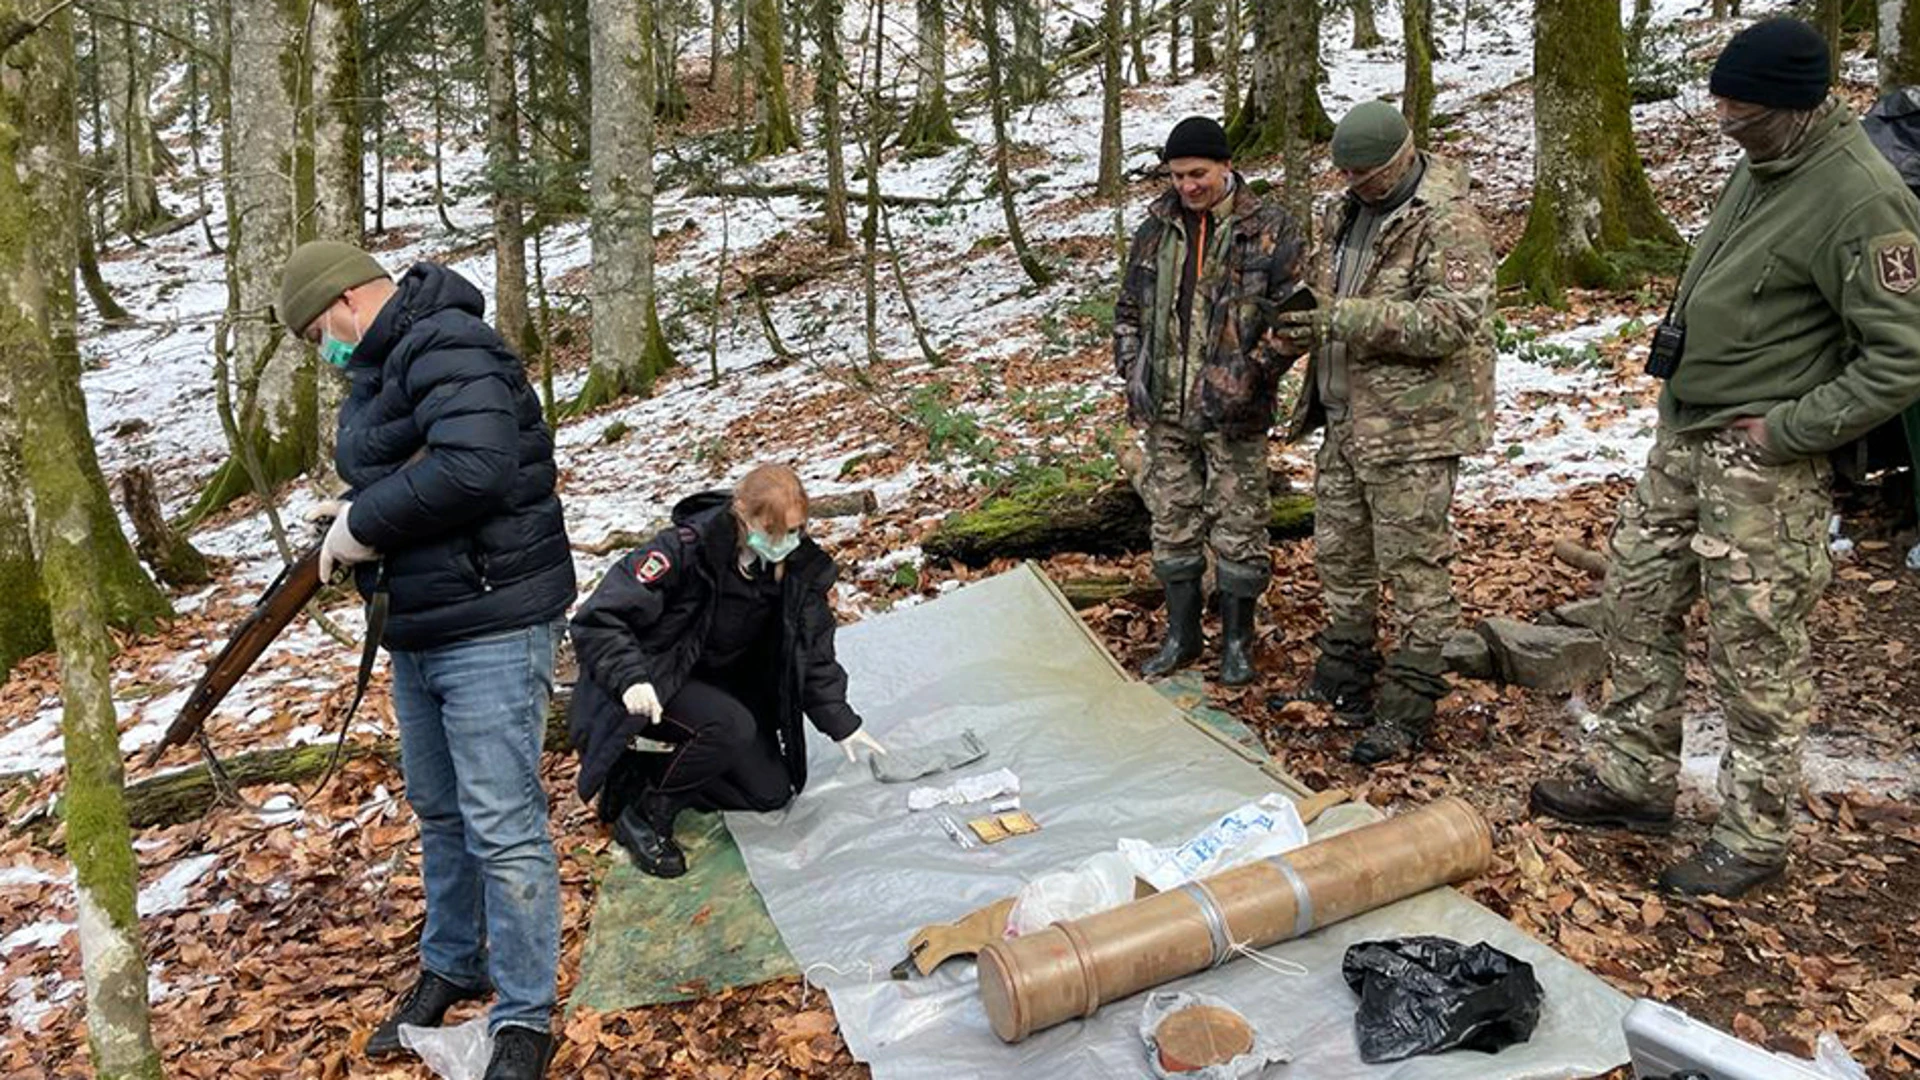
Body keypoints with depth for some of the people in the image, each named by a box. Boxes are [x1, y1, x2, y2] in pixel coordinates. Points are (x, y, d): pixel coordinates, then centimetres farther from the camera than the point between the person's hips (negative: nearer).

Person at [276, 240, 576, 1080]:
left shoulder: (447, 347, -17)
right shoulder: (385, 364, 14)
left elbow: (475, 466, -32)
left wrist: (365, 522, -19)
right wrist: (359, 513, -3)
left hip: (488, 626, -10)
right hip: (417, 629, 10)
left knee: (502, 827, -4)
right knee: (439, 812, 21)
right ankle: (451, 967, 38)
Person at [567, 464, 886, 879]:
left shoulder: (799, 566, -10)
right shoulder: (686, 548, -27)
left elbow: (813, 651, 2)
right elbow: (598, 617, -26)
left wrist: (842, 724, -4)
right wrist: (630, 679, -40)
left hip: (723, 683, 7)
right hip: (655, 683, -7)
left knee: (772, 792, -1)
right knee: (731, 726, -34)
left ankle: (638, 776, 10)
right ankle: (643, 817, -11)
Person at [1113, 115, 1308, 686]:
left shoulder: (1271, 231, -4)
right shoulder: (1156, 229, 8)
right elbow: (1129, 308, 17)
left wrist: (1249, 372, -16)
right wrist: (1132, 368, 2)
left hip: (1233, 413, -4)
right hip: (1165, 411, 4)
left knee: (1238, 529, 4)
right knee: (1173, 525, 12)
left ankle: (1237, 639, 21)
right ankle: (1181, 634, 27)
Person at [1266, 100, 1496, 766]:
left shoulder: (1448, 223, -15)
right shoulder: (1349, 213, 13)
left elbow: (1452, 319, -25)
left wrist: (1342, 317, -29)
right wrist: (1299, 328, 2)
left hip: (1413, 427, -9)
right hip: (1348, 418, 9)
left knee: (1416, 567, -1)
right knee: (1340, 556, 18)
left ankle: (1409, 710, 9)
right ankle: (1343, 677, 35)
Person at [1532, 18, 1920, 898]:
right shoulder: (1760, 164, 6)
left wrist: (1791, 429, -19)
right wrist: (1682, 385, 12)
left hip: (1761, 463, -9)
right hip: (1682, 435, 9)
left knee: (1756, 654, 2)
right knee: (1637, 602, 15)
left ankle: (1756, 837, 18)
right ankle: (1634, 778, 30)